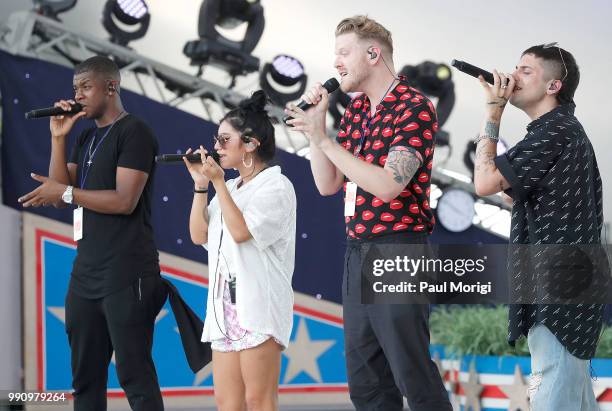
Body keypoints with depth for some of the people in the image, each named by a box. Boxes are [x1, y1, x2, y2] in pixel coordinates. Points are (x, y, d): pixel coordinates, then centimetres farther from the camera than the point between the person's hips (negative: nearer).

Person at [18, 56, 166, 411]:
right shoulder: (86, 138, 18)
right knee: (86, 376, 10)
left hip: (126, 275, -8)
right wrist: (58, 139, 3)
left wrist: (66, 193, -10)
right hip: (86, 273, 8)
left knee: (135, 374, -8)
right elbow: (59, 193, 10)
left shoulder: (134, 132, -7)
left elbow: (124, 200, -16)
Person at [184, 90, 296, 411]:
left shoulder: (276, 186, -4)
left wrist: (217, 183, -11)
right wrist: (200, 184, 7)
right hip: (225, 304, 8)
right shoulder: (229, 188, 18)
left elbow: (242, 231, -16)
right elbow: (199, 235, 13)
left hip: (258, 304, -8)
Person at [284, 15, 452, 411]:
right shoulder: (355, 110, 13)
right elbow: (328, 184, 13)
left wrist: (323, 138, -20)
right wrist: (314, 126, 1)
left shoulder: (414, 108, -11)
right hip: (358, 252, 8)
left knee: (413, 374, -4)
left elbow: (388, 185, -21)